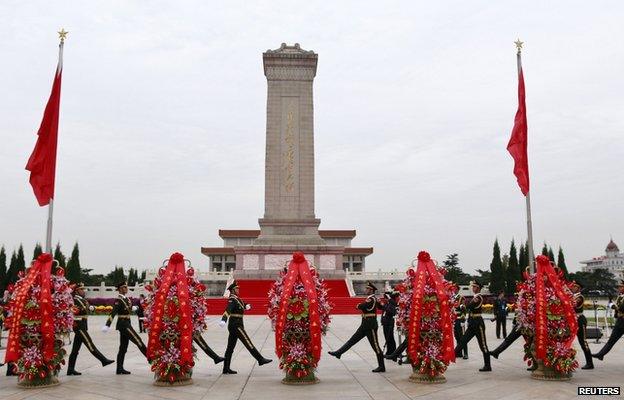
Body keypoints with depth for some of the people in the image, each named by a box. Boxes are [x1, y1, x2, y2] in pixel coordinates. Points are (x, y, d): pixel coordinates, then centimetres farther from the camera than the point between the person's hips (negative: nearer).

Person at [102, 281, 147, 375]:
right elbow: (113, 313, -25)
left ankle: (120, 369, 14)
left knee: (123, 347, 10)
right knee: (139, 342, -7)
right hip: (124, 324, -9)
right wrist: (107, 325, -34)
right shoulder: (118, 300, -15)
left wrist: (132, 307, 49)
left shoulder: (126, 299, 10)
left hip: (126, 324, 9)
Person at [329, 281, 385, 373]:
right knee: (352, 340, 10)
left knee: (375, 346, -2)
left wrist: (359, 305, -3)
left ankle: (381, 367, 5)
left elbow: (361, 306, -22)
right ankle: (338, 353, 14)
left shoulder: (372, 299, -16)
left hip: (370, 326, -10)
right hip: (365, 325, 10)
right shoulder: (369, 299, 14)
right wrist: (361, 306, 1)